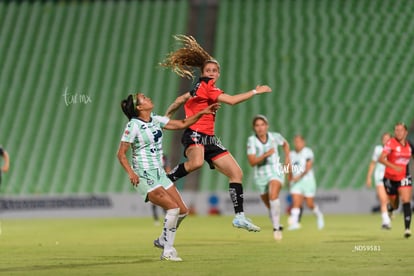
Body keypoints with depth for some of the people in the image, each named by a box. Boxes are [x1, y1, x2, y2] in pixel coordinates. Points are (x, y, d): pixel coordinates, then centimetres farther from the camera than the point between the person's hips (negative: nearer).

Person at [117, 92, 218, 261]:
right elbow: (121, 154, -11)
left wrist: (202, 113, 6)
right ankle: (167, 251, -7)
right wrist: (130, 172, -25)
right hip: (144, 177, -8)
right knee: (173, 208, -18)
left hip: (160, 174, 8)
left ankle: (163, 241, 24)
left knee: (182, 210, 4)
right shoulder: (133, 126, -13)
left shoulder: (156, 120, 8)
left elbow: (182, 124, 14)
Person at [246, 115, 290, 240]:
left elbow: (285, 144, 17)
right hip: (260, 175, 1)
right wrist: (265, 155, -34)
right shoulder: (251, 140, -13)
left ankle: (276, 228, -29)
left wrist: (287, 158, 4)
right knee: (270, 207, 11)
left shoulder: (275, 136, -7)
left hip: (276, 171, -1)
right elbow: (252, 162, -21)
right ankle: (278, 226, 37)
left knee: (273, 195, -30)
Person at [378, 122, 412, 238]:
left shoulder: (408, 144, 2)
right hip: (390, 178, -2)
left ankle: (407, 228, -20)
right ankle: (391, 209, 51)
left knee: (406, 202, -17)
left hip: (404, 178, 2)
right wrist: (394, 166, -36)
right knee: (395, 205, 13)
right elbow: (381, 159, -24)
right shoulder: (391, 143, -14)